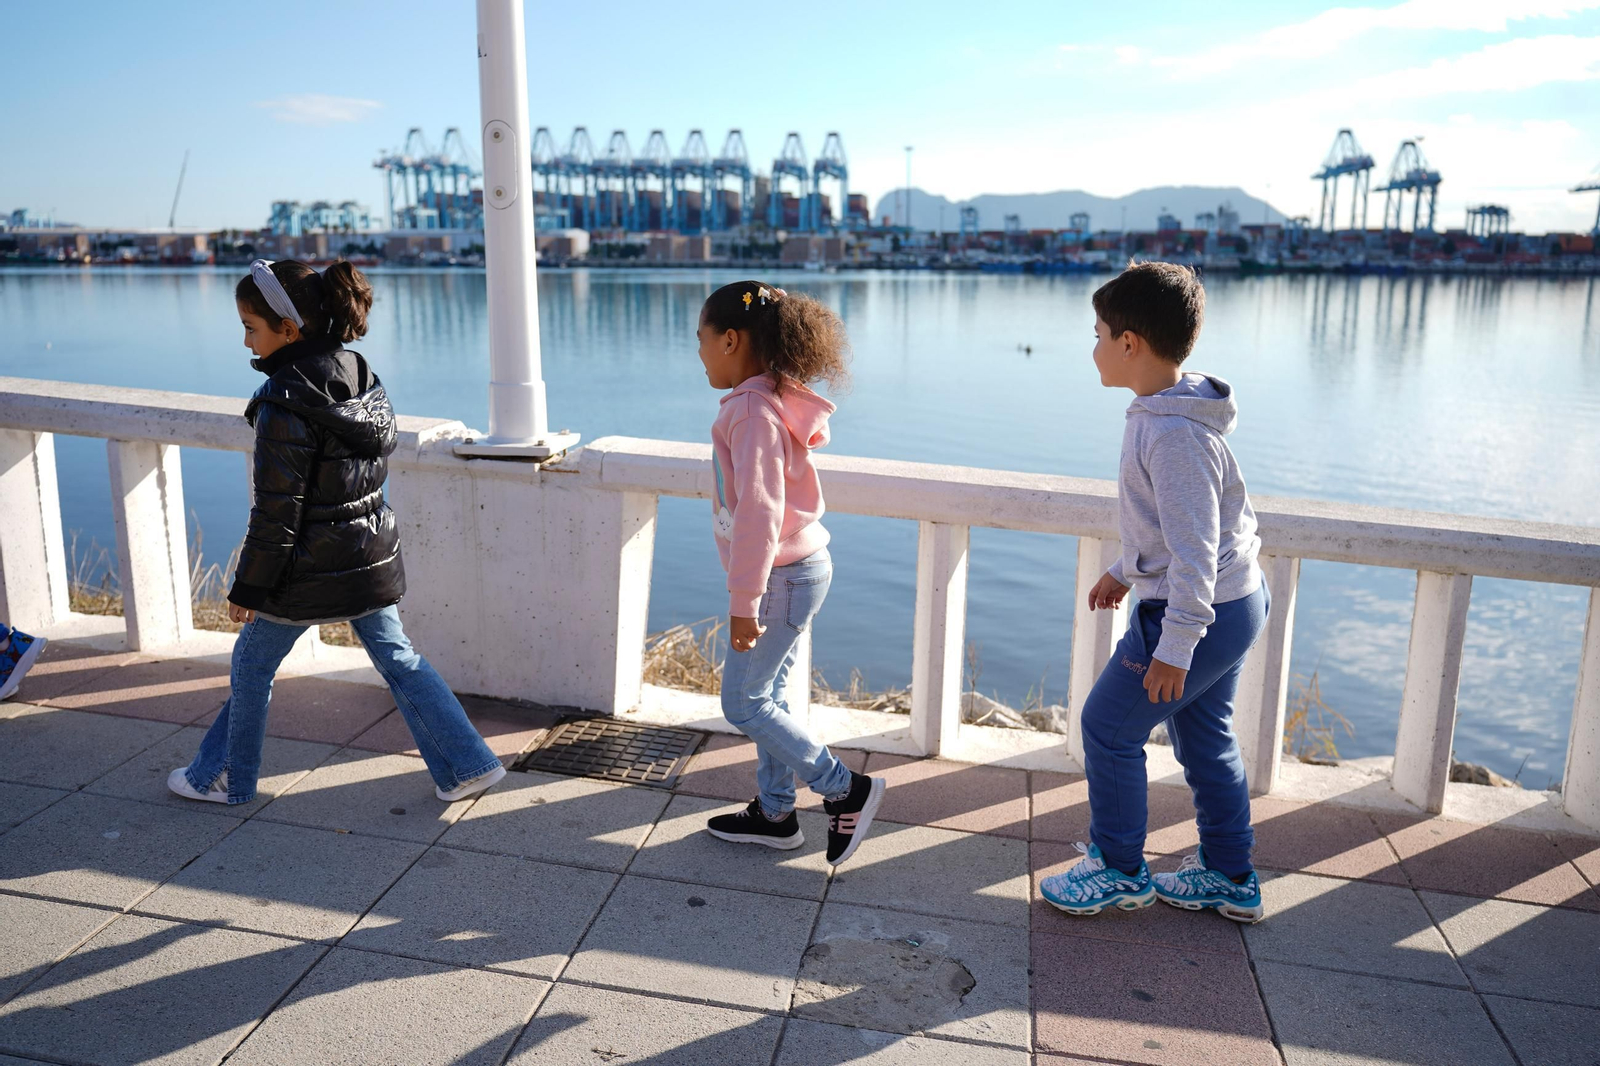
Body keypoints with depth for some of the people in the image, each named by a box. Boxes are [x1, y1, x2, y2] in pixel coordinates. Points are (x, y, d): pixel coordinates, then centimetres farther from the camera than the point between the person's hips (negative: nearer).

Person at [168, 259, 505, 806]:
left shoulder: (286, 402, -20)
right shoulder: (363, 376, 2)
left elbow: (276, 509, -18)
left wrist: (248, 587, -9)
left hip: (309, 568, -7)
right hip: (372, 555, 7)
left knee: (251, 664, 15)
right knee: (397, 658, 15)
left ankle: (225, 778, 33)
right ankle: (469, 765, 14)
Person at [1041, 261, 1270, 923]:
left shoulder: (1174, 434, -26)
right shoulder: (1162, 414, 6)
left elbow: (1194, 546, -27)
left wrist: (1174, 646, -24)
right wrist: (1124, 571, 26)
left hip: (1196, 612, -10)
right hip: (1235, 601, 10)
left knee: (1107, 726, 3)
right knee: (1204, 735, 19)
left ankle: (1119, 870, 19)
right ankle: (1229, 879, 33)